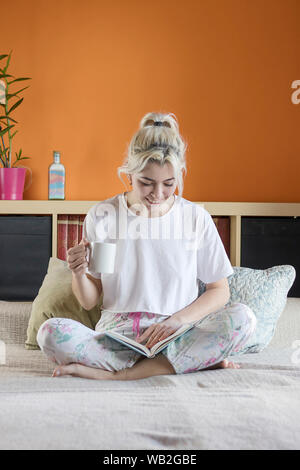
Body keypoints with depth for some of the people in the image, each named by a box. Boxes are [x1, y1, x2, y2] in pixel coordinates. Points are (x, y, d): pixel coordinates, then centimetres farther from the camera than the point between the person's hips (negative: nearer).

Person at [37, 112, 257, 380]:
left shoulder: (196, 218, 1)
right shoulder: (102, 216, 1)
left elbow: (219, 291, 5)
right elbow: (89, 302, 6)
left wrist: (177, 320, -12)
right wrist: (78, 273, -16)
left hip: (176, 336, 0)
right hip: (116, 336, 0)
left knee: (242, 318, -27)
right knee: (51, 333, -29)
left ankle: (115, 374, -24)